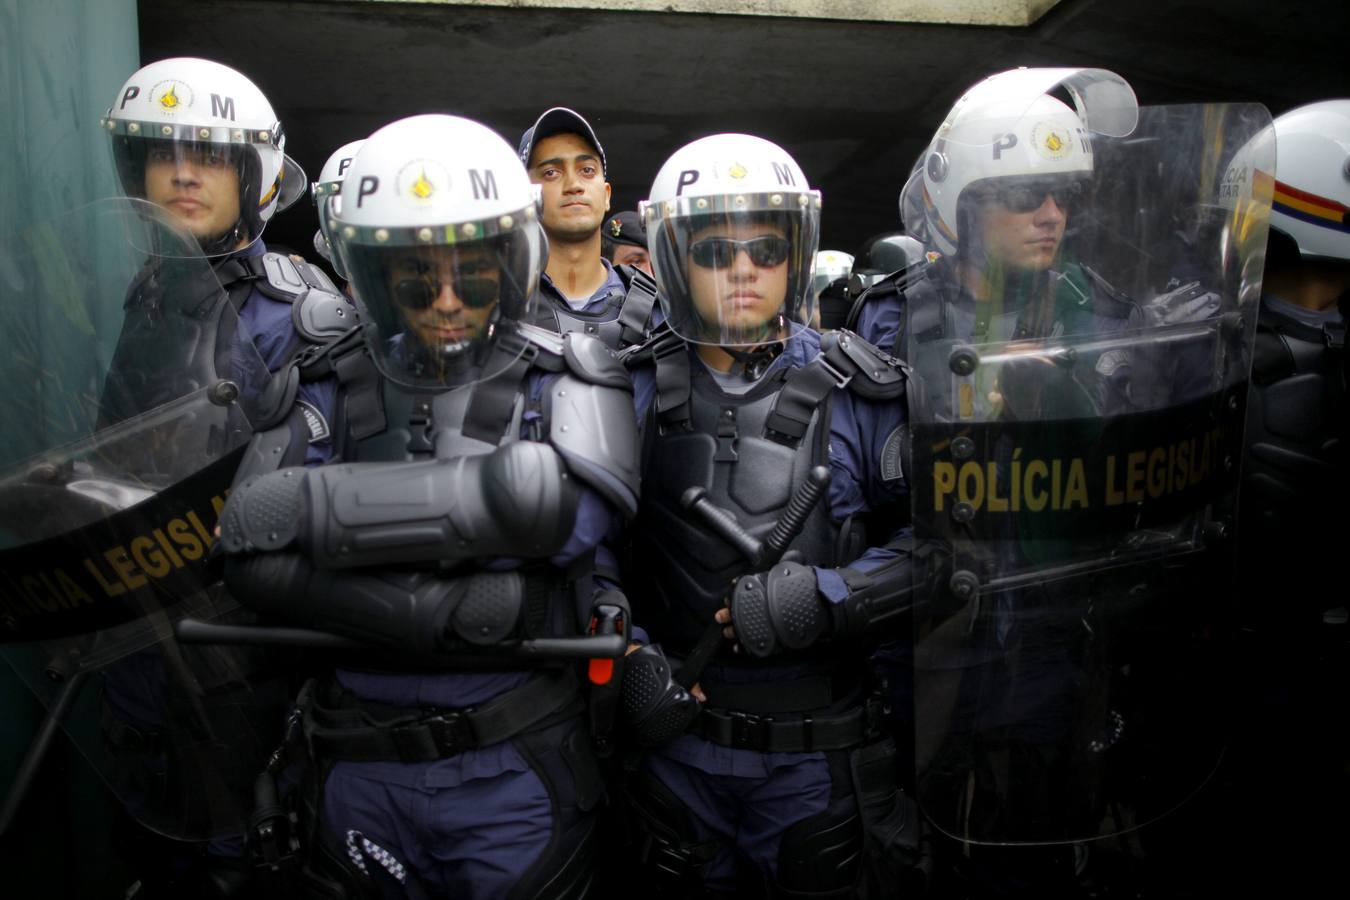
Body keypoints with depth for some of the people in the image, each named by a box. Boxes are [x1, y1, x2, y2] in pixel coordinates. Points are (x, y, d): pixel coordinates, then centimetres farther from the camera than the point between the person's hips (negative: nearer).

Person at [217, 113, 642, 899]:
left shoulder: (568, 380, -5)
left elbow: (553, 505, -26)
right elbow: (254, 553, -13)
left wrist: (315, 507, -23)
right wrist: (445, 609, -25)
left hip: (514, 768, -2)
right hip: (360, 766, 3)